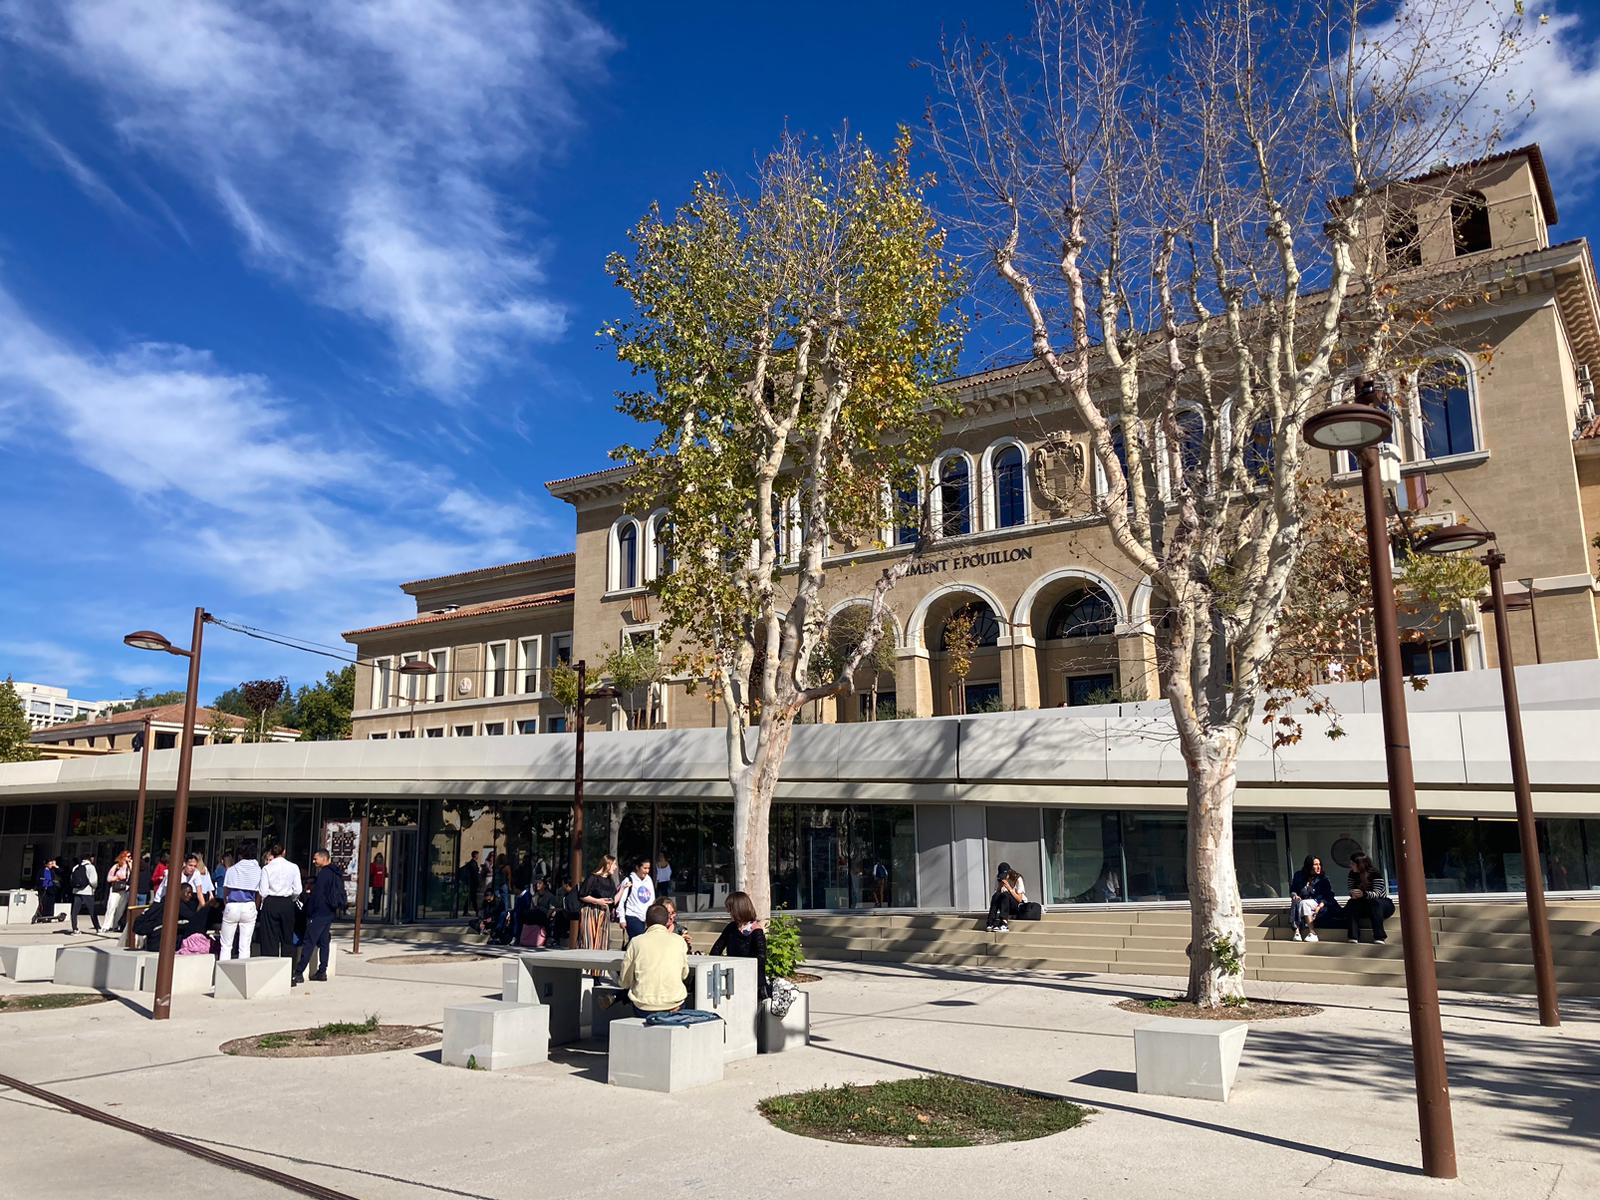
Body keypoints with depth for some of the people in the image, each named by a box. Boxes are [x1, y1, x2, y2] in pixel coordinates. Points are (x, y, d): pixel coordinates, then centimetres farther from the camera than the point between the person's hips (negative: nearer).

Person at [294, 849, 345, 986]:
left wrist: (309, 913, -11)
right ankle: (322, 972, 14)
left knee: (308, 943, -9)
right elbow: (341, 895, 21)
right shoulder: (336, 874, 15)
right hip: (330, 913, 9)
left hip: (319, 913, -9)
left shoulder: (324, 873, -13)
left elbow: (316, 895, -16)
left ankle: (299, 973, -12)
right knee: (324, 942, 12)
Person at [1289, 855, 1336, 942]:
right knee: (1296, 903, -32)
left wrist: (1319, 906, -20)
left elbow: (1328, 896, -3)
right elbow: (1292, 890, 18)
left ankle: (1312, 933, -35)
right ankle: (1297, 931, -42)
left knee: (1304, 903, -34)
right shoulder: (1299, 876, 11)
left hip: (1318, 903, -2)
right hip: (1301, 902, 2)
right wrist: (1294, 895, -7)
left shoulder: (1323, 879, 5)